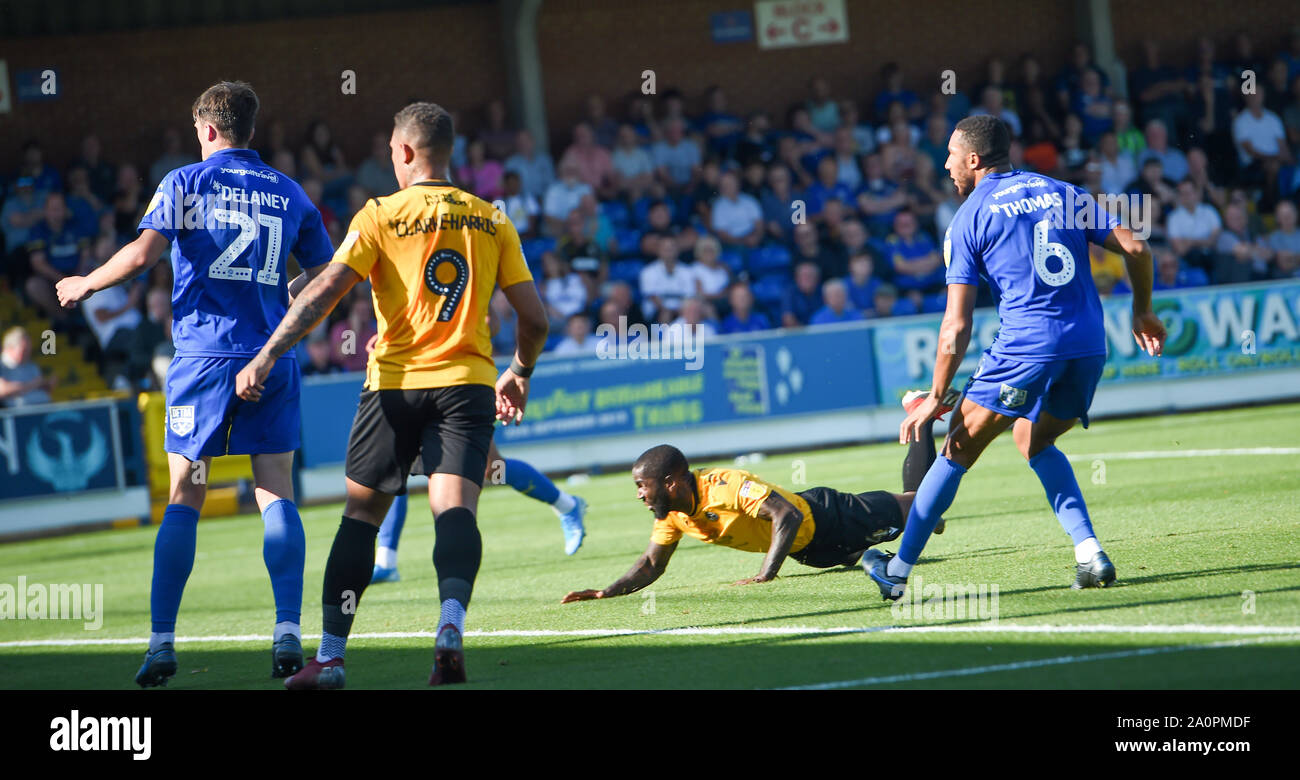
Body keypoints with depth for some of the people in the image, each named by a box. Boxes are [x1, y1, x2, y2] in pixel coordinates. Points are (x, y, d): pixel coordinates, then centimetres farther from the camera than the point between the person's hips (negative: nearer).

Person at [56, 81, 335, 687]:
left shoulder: (186, 182, 2)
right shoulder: (289, 193, 12)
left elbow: (141, 254, -9)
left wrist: (84, 285, 7)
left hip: (204, 355, -2)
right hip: (272, 358, 2)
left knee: (184, 498, 2)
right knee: (276, 494, 2)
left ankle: (162, 642, 0)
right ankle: (288, 632, -11)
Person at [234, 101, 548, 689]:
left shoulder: (381, 216, -1)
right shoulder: (491, 221, 8)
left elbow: (325, 291, -10)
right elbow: (533, 317, 8)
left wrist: (267, 356, -9)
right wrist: (520, 373, 26)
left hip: (395, 383, -1)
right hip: (468, 383, 1)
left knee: (360, 514, 9)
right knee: (455, 510, -9)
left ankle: (329, 656, 8)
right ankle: (451, 625, -36)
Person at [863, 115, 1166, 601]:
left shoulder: (969, 219, 5)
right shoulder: (1062, 192, 17)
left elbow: (957, 326, 0)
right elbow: (1134, 248, 10)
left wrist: (936, 398, 5)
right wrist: (1142, 312, 25)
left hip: (1026, 344, -5)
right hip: (1089, 346, 5)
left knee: (958, 449, 8)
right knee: (1034, 442, 26)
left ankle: (899, 570, 13)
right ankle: (1089, 554, 10)